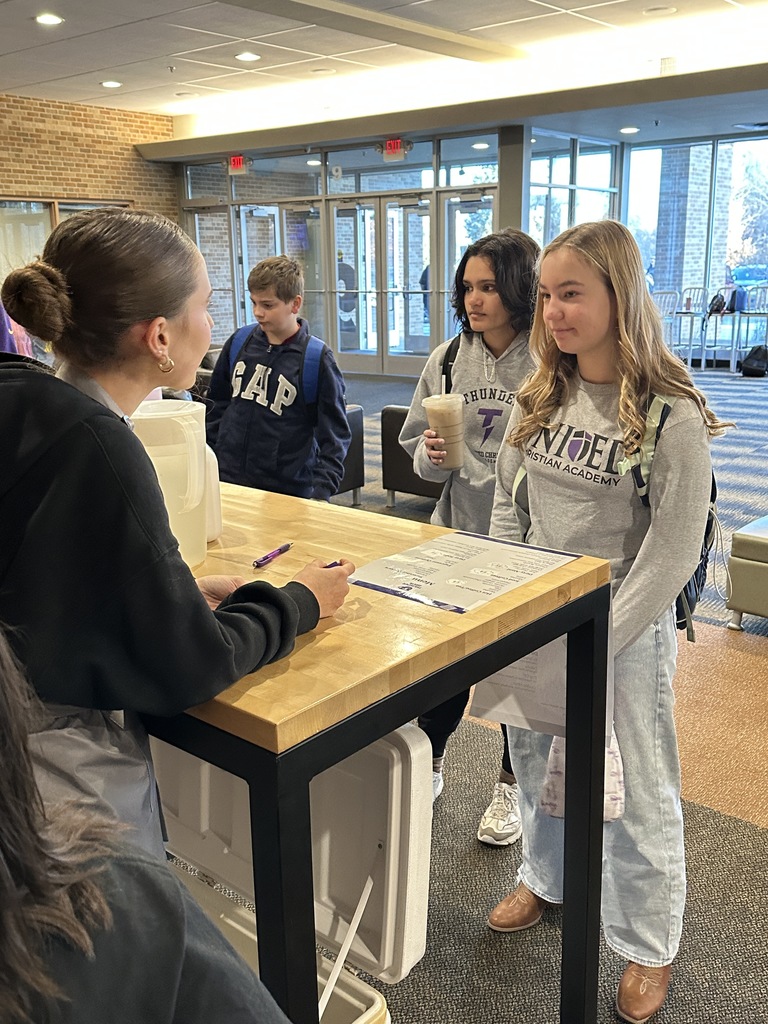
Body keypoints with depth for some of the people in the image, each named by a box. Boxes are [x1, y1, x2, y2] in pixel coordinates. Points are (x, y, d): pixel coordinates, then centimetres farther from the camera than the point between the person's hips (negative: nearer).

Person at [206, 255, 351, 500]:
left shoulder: (317, 358, -10)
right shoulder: (238, 343, 2)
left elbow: (334, 434, -7)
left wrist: (322, 491, -13)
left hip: (288, 489, -4)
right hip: (227, 480, 4)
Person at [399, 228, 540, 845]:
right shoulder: (447, 360, 2)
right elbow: (415, 444, 10)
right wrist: (431, 454, -12)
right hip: (458, 535, 4)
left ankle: (512, 785, 36)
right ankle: (428, 766, 38)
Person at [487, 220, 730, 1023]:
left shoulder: (672, 416, -17)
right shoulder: (539, 397, 0)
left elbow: (673, 554, -16)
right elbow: (507, 506, 7)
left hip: (625, 631, -5)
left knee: (633, 793, 9)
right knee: (536, 762, 21)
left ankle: (648, 949, 32)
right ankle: (544, 877, 48)